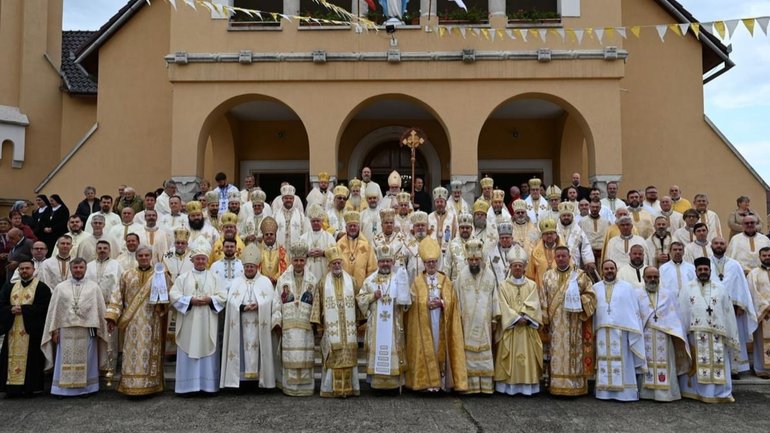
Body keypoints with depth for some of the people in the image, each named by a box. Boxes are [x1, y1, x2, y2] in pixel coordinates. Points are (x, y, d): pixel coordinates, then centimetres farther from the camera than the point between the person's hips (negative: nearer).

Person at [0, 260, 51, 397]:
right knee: (13, 358, 4)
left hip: (32, 330, -4)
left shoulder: (42, 287, -1)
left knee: (31, 359, -2)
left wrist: (23, 309, -16)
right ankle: (13, 386, 9)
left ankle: (30, 387, 4)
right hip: (13, 330, 4)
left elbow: (44, 307, -11)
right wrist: (11, 309, -14)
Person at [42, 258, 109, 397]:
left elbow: (100, 309, 4)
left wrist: (97, 328, -2)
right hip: (66, 330, 1)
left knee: (86, 361, 4)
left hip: (87, 330, -1)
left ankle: (86, 387, 12)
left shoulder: (94, 287, 4)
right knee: (65, 361, 4)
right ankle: (63, 388, 11)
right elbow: (54, 309, 7)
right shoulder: (60, 287, 7)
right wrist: (54, 330, 1)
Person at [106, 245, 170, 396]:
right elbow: (118, 296, 6)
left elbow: (168, 296, 4)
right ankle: (131, 386, 5)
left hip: (151, 323, -1)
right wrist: (112, 317, -3)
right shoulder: (127, 275, 9)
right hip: (132, 322, 1)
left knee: (149, 352, 0)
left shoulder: (160, 275, 5)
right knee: (132, 352, 0)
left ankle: (149, 385, 6)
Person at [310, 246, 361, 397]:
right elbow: (318, 303, 3)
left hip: (348, 327, 1)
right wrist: (317, 321, -3)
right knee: (332, 356, -2)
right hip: (331, 327, -1)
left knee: (348, 355, 2)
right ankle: (331, 388, 4)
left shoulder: (350, 281, 8)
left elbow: (358, 302, 9)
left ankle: (348, 387, 9)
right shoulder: (324, 283, 5)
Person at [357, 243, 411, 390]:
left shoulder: (398, 277, 6)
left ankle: (394, 381, 6)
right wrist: (373, 296, -10)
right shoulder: (370, 279, 8)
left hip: (393, 324, -1)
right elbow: (360, 298, 6)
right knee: (376, 349, 0)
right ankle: (375, 380, 7)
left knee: (393, 349, 0)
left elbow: (406, 298, 0)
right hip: (375, 324, 1)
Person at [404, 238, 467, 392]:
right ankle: (427, 381, 4)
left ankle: (441, 381, 9)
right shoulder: (417, 281, 3)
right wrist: (427, 304, -16)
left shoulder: (446, 281, 7)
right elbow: (414, 303, -3)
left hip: (441, 322, 1)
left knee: (440, 349, 1)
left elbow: (451, 302, 5)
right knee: (426, 350, -2)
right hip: (423, 323, -1)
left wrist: (441, 303, -13)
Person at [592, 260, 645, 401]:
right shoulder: (596, 288, 11)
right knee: (604, 362, 3)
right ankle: (605, 391, 6)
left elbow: (634, 310, 2)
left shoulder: (627, 287, 5)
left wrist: (634, 331, -6)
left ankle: (625, 392, 3)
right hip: (602, 331, 2)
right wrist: (592, 329, 0)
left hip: (621, 330, -2)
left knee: (622, 361, -1)